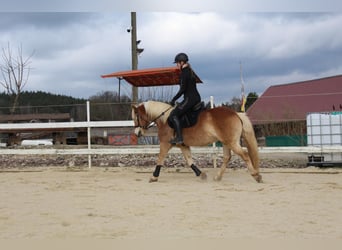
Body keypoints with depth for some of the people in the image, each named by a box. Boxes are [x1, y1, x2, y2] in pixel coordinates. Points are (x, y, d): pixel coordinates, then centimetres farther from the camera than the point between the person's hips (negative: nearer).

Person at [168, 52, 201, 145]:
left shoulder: (184, 73, -11)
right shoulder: (190, 72, 17)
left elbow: (182, 89, -16)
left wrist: (173, 99, -6)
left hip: (189, 98, -10)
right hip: (196, 97, 10)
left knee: (173, 115, -14)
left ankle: (179, 138, -23)